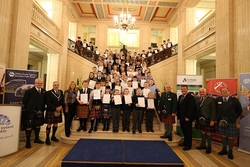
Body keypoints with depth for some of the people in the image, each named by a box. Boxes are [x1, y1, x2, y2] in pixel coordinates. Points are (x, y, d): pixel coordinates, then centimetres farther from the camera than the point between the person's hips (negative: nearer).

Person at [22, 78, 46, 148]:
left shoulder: (44, 91, 5)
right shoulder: (29, 91, -7)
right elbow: (24, 101, -3)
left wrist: (43, 108, 3)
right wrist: (26, 108, -2)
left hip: (40, 112, 5)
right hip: (31, 112, -5)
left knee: (38, 125, 16)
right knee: (29, 126, -1)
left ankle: (36, 139, 31)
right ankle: (28, 142, 10)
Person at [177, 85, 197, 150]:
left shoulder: (191, 97, -12)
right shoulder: (180, 96, 13)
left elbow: (191, 108, -18)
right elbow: (178, 106, 15)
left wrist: (188, 117, -20)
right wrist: (178, 115, 9)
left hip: (187, 118, -7)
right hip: (181, 117, 7)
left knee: (188, 131, 2)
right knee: (184, 130, 15)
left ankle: (188, 145, 12)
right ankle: (185, 142, 31)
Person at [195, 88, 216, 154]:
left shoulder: (211, 99, -7)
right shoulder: (198, 99, 7)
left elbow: (213, 110, -10)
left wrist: (212, 120, -14)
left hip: (208, 119, -4)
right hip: (200, 119, 4)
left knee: (208, 132, 7)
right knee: (203, 131, 14)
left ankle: (209, 147, 23)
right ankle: (203, 145, 29)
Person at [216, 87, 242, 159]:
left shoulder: (234, 100, -5)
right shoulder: (218, 100, 1)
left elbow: (239, 110, 4)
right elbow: (216, 110, 11)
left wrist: (235, 118, 1)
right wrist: (217, 118, 4)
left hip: (231, 121, -2)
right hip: (221, 121, 2)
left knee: (230, 137, 5)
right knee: (223, 136, 13)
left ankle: (230, 152, 20)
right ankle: (224, 149, 28)